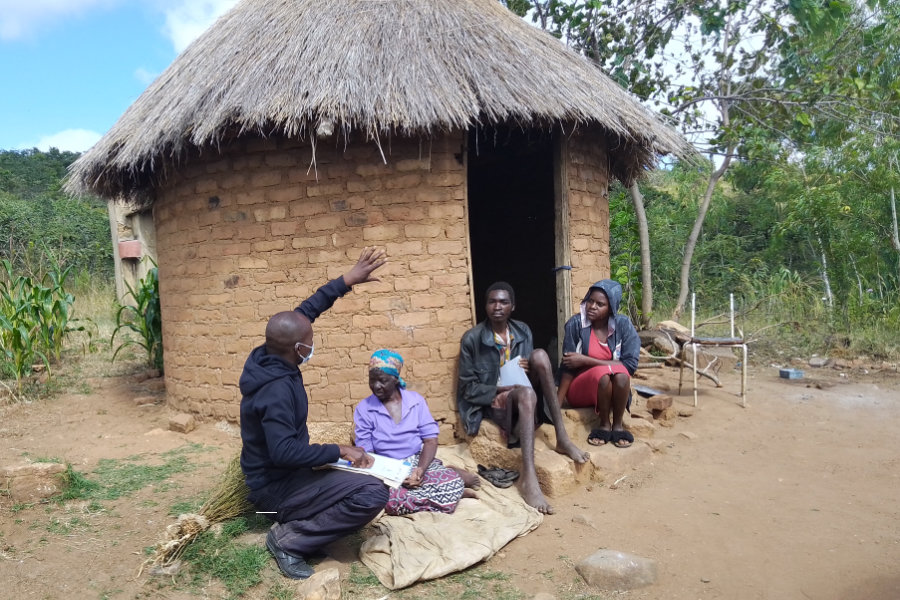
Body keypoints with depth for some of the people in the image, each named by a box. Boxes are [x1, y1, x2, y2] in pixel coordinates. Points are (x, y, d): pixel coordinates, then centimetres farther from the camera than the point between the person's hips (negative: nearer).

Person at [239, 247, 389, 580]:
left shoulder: (266, 356, -5)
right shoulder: (277, 390, -31)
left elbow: (304, 311, 1)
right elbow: (284, 452, -37)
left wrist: (347, 280, -1)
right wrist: (339, 450, -28)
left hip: (274, 475, 10)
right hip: (276, 486, -10)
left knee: (351, 476, 29)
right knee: (373, 493, -24)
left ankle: (293, 520, 16)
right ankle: (289, 538, -10)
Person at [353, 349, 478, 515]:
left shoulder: (416, 400, 4)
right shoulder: (363, 408, 1)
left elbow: (430, 440, 0)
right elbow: (365, 451, -3)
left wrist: (421, 469, -20)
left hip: (420, 462, 1)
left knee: (454, 482, -29)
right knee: (392, 501, -35)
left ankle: (452, 474, 6)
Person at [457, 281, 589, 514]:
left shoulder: (523, 331, 6)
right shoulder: (472, 338, -8)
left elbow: (534, 365, 15)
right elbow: (468, 388, -7)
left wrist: (530, 370, -11)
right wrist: (502, 389, -21)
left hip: (524, 395, 5)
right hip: (494, 402, -5)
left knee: (539, 354, -23)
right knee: (526, 393, -38)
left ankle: (562, 438, -27)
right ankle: (528, 477, -50)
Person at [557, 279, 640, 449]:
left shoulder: (623, 324, -10)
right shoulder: (575, 324, -14)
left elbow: (630, 364, -17)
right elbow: (567, 367, -13)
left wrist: (586, 360, -22)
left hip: (615, 388, 1)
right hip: (580, 390, -1)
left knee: (620, 373, -32)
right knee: (603, 373, -33)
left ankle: (618, 425, -13)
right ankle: (604, 424, -12)